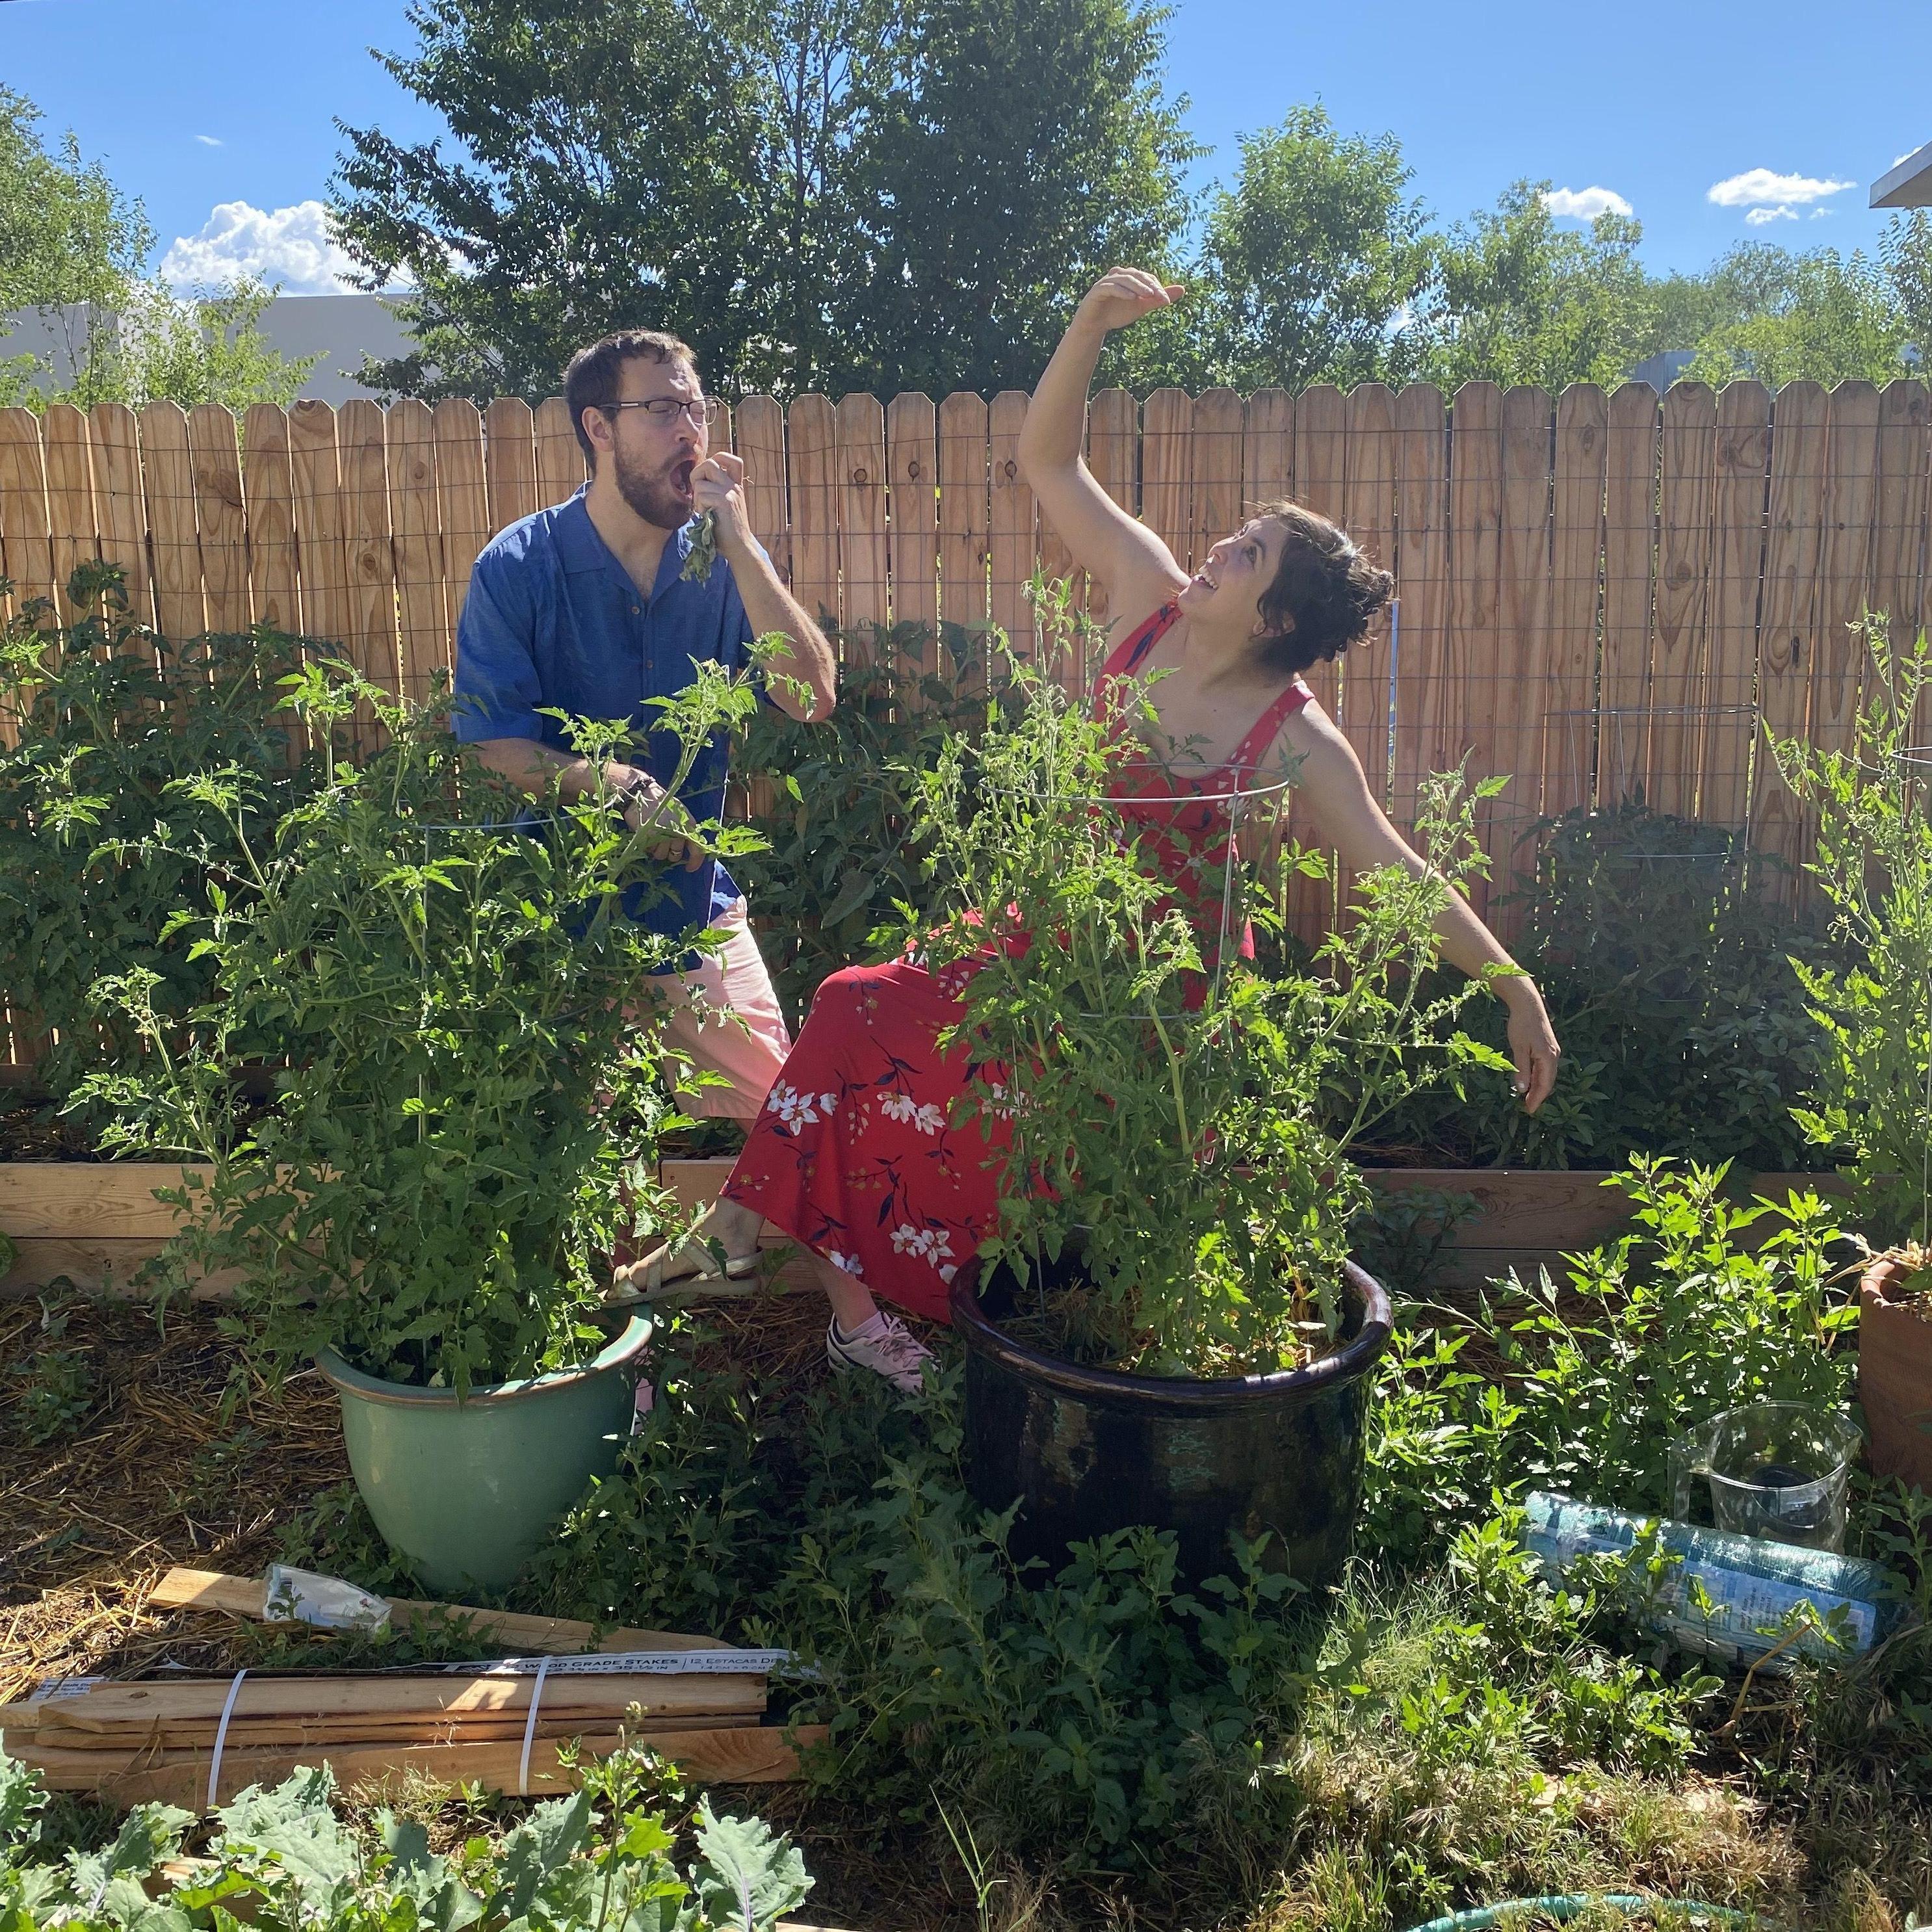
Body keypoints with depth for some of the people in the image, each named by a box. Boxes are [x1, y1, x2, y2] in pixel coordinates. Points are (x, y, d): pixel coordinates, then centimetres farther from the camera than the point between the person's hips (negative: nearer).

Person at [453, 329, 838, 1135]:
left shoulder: (724, 559, -2)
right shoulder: (519, 568, -10)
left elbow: (813, 699, -14)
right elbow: (495, 749, -13)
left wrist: (739, 543, -20)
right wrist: (620, 786, -28)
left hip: (696, 913, 3)